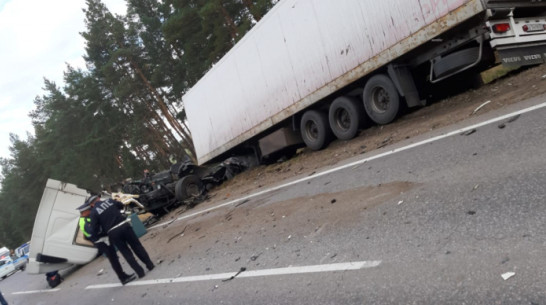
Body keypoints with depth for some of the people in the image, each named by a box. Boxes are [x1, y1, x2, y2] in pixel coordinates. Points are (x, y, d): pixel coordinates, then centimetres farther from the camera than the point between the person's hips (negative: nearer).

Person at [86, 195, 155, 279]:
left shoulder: (93, 213, 0)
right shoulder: (109, 201, 9)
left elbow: (95, 230, -3)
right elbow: (121, 205, 26)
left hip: (113, 233, -2)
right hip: (124, 225, 2)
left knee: (126, 253, 10)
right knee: (137, 246, 14)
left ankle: (140, 272, 11)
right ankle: (150, 265, 19)